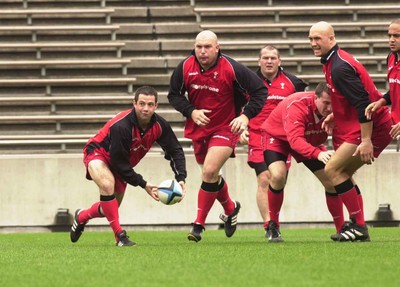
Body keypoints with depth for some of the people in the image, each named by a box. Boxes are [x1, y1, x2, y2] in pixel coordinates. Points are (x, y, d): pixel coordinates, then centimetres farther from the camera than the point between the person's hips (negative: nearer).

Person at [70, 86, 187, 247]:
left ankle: (81, 217, 48)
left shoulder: (159, 125, -19)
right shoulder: (121, 126, -37)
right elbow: (119, 162, -31)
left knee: (109, 210, 14)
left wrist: (180, 179, -24)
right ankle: (119, 235, -31)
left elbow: (175, 151, -9)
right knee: (107, 184, -38)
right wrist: (143, 184, -30)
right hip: (97, 154, -7)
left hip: (122, 166, 7)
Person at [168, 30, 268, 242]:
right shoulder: (185, 67, -10)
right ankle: (230, 208, 48)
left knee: (209, 172, -20)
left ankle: (199, 225, -10)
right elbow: (174, 95, 2)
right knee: (210, 174, 18)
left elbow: (260, 91, -13)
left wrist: (246, 115, -25)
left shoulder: (232, 69, -20)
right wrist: (191, 111, -15)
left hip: (226, 128, -5)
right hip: (198, 127, 5)